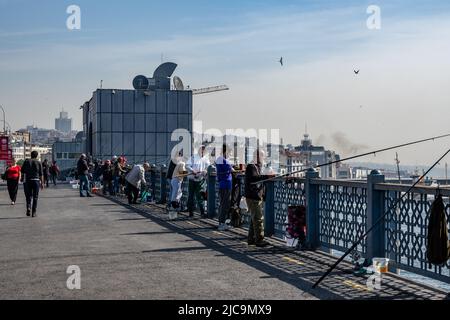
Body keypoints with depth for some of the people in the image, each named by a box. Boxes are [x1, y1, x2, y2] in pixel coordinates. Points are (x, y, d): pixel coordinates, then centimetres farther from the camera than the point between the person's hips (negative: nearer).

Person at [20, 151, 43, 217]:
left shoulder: (26, 161, 2)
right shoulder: (39, 163, 0)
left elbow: (22, 171, 2)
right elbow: (41, 174, -2)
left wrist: (22, 177, 21)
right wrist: (42, 183, 3)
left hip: (27, 181, 1)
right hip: (36, 180, 0)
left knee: (28, 196, 11)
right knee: (35, 197, 8)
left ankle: (28, 208, -13)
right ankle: (34, 212, 7)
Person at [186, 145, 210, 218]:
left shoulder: (206, 159, 9)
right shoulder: (193, 158, 3)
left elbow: (209, 168, 3)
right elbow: (187, 166, -5)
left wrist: (206, 171, -20)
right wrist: (193, 170, -22)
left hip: (201, 180, 0)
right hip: (192, 179, 0)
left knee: (200, 196, -4)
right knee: (191, 196, 5)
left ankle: (202, 212, -3)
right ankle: (190, 211, 13)